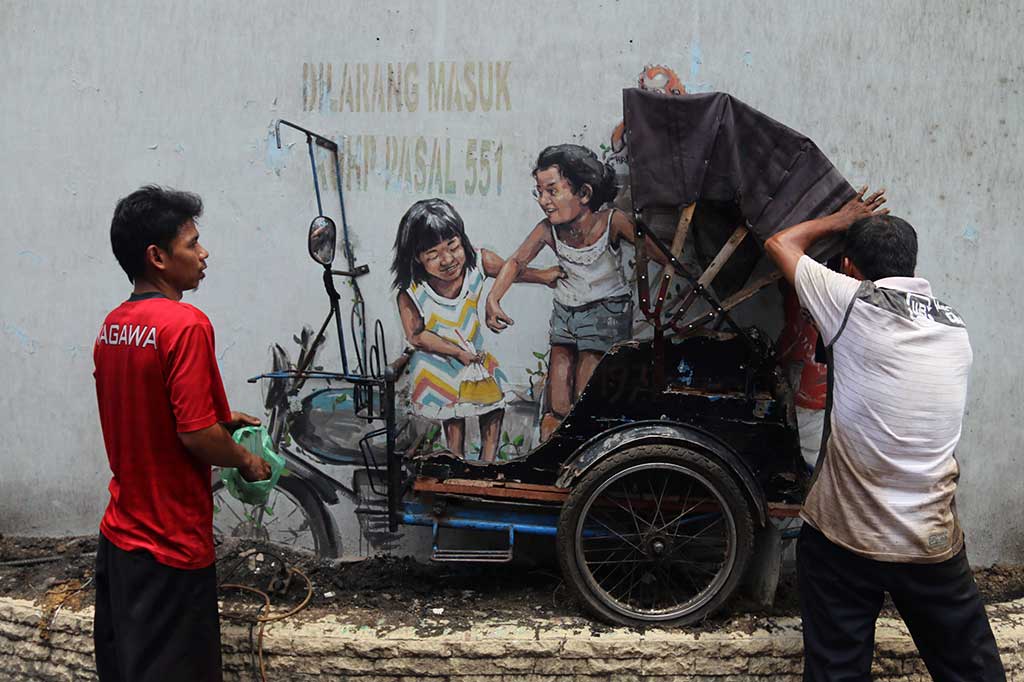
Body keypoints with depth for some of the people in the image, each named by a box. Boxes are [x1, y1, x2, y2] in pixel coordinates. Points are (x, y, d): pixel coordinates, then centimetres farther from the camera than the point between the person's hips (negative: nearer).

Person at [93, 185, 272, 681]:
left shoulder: (112, 326, 6)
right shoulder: (185, 324, -20)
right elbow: (196, 436, -23)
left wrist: (218, 420, 17)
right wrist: (246, 461, -6)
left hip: (119, 533, 8)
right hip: (171, 543, -8)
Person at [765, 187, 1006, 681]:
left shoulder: (853, 303, -10)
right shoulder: (955, 328, 6)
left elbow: (780, 244, 5)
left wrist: (840, 220, 21)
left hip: (842, 540, -4)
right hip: (935, 546, 4)